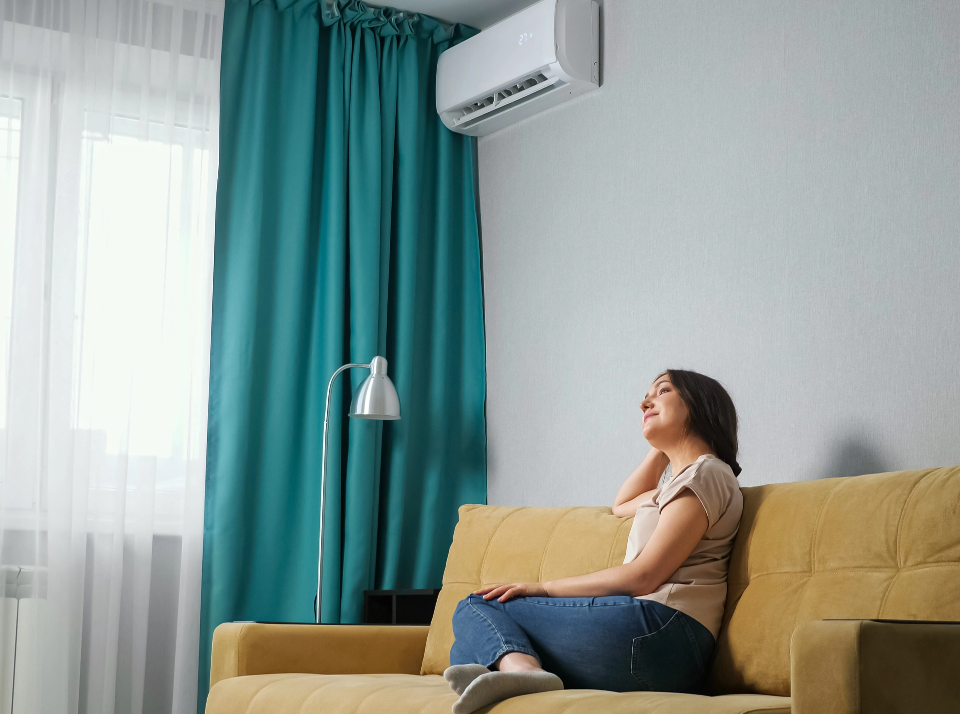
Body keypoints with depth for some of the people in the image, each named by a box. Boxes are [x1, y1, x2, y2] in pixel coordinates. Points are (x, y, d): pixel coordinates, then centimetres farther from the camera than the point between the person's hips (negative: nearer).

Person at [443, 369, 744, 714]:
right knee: (464, 654, 3)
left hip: (659, 631, -10)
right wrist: (662, 446, 35)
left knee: (477, 610, -7)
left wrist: (544, 589, -5)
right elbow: (622, 505, 47)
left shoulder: (705, 473, -2)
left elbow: (643, 575, -11)